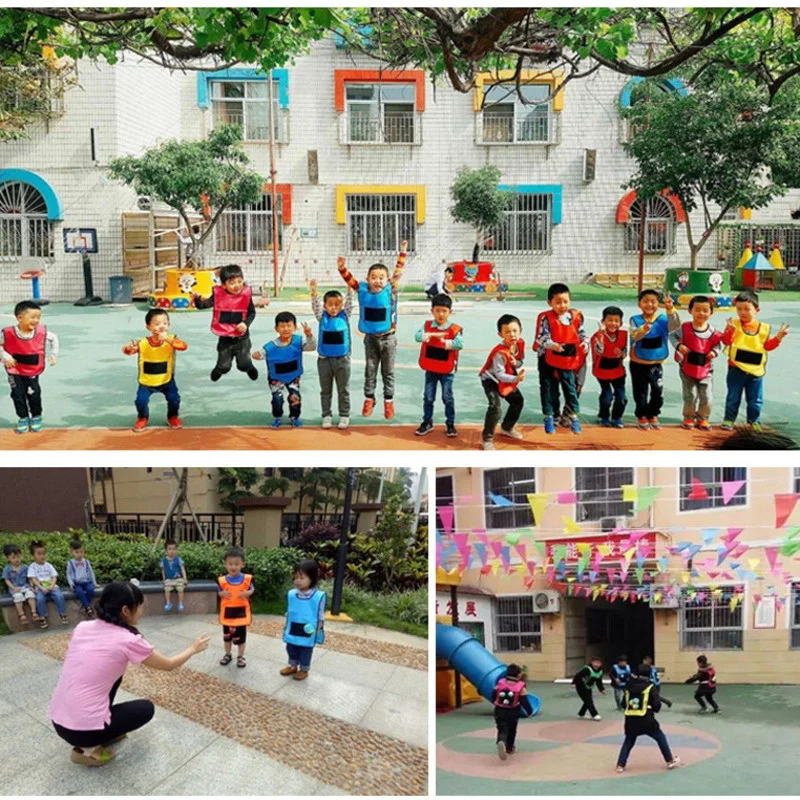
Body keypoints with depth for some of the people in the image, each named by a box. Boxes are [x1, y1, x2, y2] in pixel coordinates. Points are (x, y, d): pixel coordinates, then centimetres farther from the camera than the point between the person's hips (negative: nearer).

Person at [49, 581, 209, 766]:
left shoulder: (82, 627, 4)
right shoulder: (128, 640, -11)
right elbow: (169, 665, 5)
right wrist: (193, 649, 24)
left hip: (57, 721, 7)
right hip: (83, 729, -7)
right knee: (146, 708, 18)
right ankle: (89, 748, 5)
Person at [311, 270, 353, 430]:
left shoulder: (345, 315, -1)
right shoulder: (322, 317, -1)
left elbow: (349, 300, -11)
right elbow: (315, 305, -14)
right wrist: (314, 292, -33)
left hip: (342, 359, -1)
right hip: (324, 359, 1)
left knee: (343, 390, 9)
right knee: (325, 390, 11)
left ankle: (344, 415, 19)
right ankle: (326, 415, 22)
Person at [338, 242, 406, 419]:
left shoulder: (390, 290, -9)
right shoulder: (363, 290, -5)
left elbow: (398, 272, -6)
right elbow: (350, 279, -2)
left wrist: (402, 254, -9)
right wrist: (342, 268, -17)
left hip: (388, 338, -1)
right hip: (370, 338, 1)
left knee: (388, 372, 10)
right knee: (370, 371, 13)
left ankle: (389, 401, 19)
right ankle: (369, 399, 25)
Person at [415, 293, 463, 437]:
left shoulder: (454, 329, -9)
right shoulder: (427, 325, -2)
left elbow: (460, 344, -23)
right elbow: (418, 336, -19)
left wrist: (444, 342, -25)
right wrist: (433, 334, -29)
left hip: (447, 370, -2)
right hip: (430, 369, 2)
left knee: (448, 398, 4)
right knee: (428, 397, 10)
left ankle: (450, 424, 17)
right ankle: (427, 423, 24)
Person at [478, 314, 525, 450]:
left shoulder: (520, 343, -14)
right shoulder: (500, 353, -36)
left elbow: (522, 360, 1)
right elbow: (500, 375, -33)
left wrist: (516, 363, -23)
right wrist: (516, 379, -46)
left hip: (508, 379, 8)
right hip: (491, 379, -8)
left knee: (518, 401, 19)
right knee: (496, 407, -24)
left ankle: (507, 427, 41)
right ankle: (487, 438, -11)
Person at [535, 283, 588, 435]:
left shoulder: (576, 316, -5)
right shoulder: (545, 318, -17)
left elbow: (581, 333, 8)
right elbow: (541, 338, -20)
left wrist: (585, 342, -12)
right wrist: (553, 345, -36)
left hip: (568, 361, 3)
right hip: (548, 361, -3)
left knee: (571, 388, 11)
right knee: (549, 389, 8)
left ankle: (573, 416, 25)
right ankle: (549, 417, 21)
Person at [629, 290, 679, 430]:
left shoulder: (662, 319, -8)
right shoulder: (635, 320, -12)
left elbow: (675, 325, -25)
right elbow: (634, 336, -27)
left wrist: (670, 309, -41)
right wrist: (644, 329, -49)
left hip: (656, 364, 2)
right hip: (639, 364, -2)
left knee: (658, 392, 9)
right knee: (641, 392, 9)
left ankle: (653, 414, 31)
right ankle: (642, 416, 29)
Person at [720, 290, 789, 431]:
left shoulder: (763, 328, 1)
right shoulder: (734, 324, -6)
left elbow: (767, 346, 6)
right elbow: (726, 341, -15)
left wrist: (778, 337, -7)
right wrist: (730, 331, -33)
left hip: (756, 371, 2)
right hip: (736, 369, -2)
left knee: (755, 399, 11)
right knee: (733, 397, 8)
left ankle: (754, 420, 28)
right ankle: (729, 419, 21)